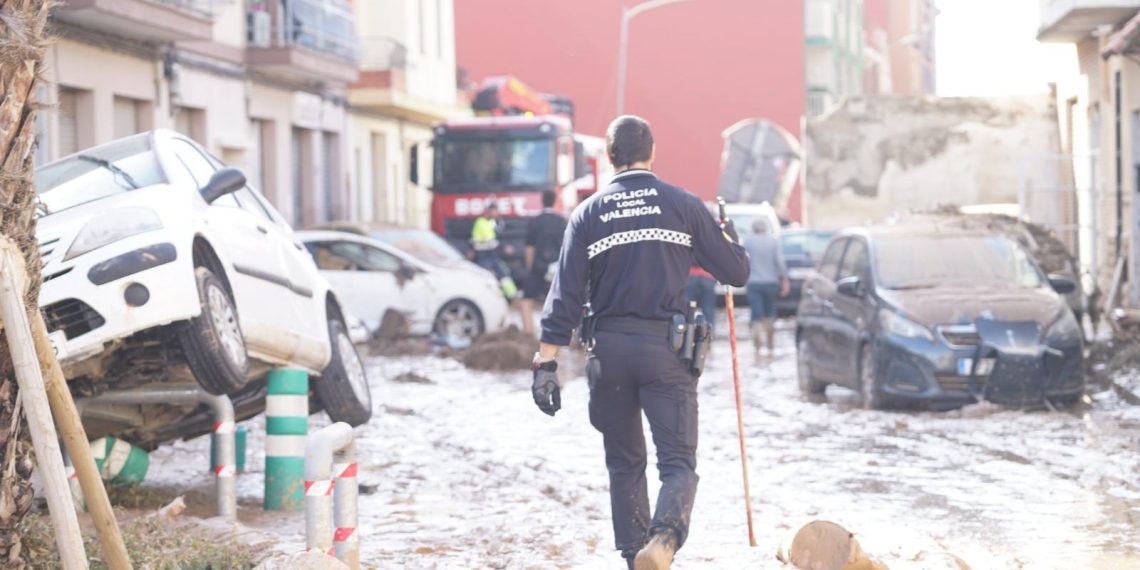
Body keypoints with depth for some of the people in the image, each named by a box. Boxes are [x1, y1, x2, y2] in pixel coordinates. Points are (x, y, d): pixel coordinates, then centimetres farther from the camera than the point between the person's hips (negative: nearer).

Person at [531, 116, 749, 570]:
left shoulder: (588, 214, 4)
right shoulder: (683, 205, 1)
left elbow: (565, 294, -2)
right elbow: (736, 272, 5)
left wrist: (546, 362, -3)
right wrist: (728, 238, 27)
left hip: (609, 349, 2)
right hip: (667, 348, -2)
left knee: (624, 464, 17)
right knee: (678, 461, -2)